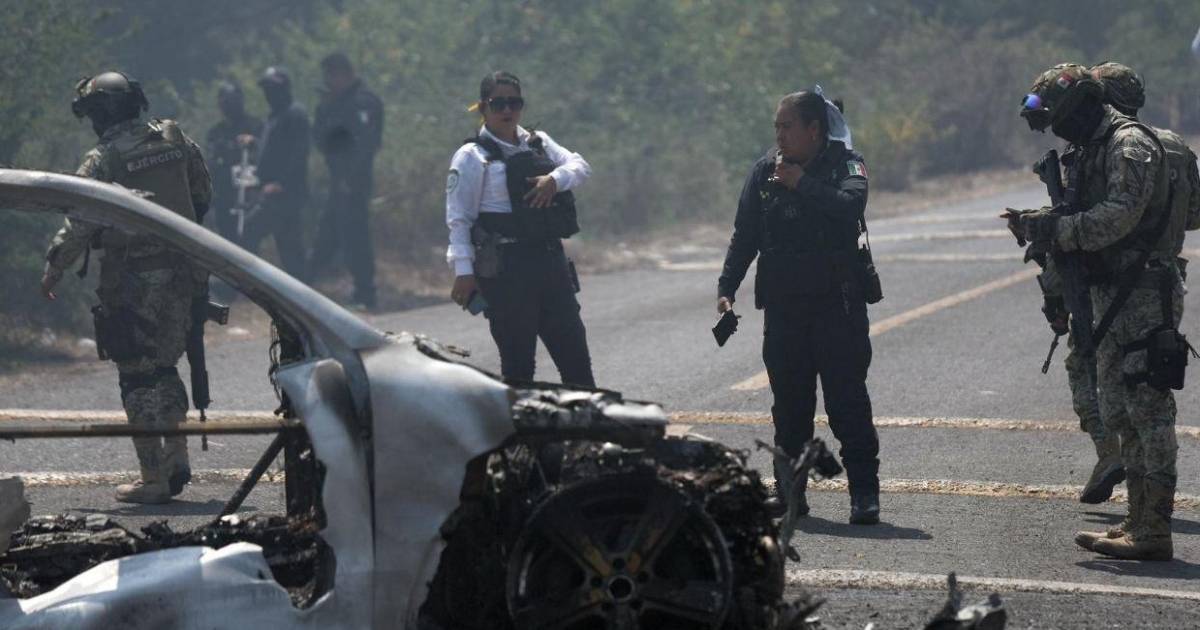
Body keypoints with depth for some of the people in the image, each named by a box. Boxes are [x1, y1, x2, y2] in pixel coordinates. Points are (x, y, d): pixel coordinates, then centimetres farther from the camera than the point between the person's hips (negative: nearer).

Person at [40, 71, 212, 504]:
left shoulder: (101, 163, -13)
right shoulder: (176, 141, 4)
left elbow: (77, 227, -12)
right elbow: (203, 196, 14)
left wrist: (53, 270, 1)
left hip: (133, 283, -5)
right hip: (182, 273, 5)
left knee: (139, 377, 2)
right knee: (163, 366, 21)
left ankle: (153, 479, 3)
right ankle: (176, 456, 14)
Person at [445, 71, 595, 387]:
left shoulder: (538, 143, 14)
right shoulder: (471, 157, -4)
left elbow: (580, 166, 5)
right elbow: (459, 218, -7)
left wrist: (555, 179, -16)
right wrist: (463, 271, -15)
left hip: (551, 258, 6)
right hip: (506, 267, -6)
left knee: (574, 352, 8)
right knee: (518, 361, -3)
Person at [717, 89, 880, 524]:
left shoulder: (845, 164, -3)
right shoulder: (764, 171, 8)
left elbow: (850, 206, -23)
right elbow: (744, 235, 10)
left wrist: (802, 185, -20)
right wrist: (726, 288, 2)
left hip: (837, 304, -4)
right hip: (782, 305, 4)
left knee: (847, 399, -6)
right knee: (789, 405, 8)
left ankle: (864, 493, -4)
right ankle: (789, 492, 15)